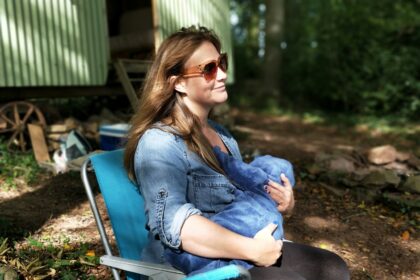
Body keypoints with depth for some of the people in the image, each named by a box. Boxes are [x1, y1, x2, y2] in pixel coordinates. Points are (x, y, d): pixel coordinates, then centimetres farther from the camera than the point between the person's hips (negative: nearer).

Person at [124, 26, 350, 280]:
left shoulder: (221, 134, 11)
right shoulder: (160, 143, -17)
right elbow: (171, 221, -31)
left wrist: (282, 202, 0)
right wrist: (252, 250, -27)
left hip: (235, 254, 8)